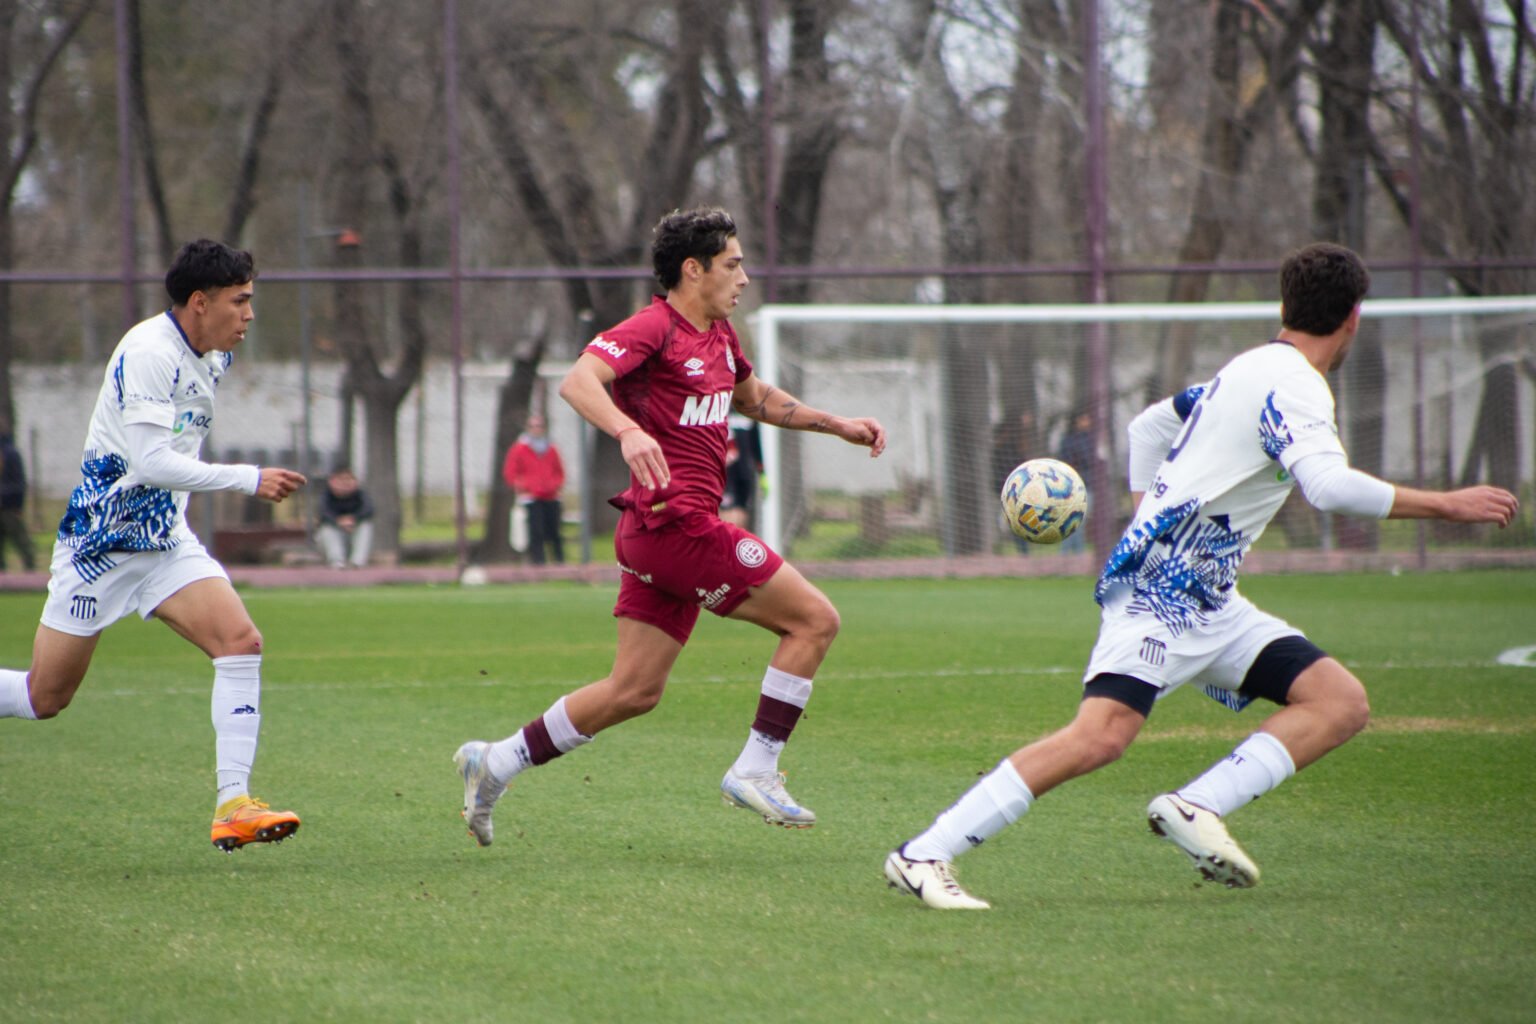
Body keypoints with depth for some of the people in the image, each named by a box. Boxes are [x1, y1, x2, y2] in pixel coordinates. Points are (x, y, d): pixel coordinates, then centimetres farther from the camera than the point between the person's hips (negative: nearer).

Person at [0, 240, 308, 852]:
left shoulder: (213, 359, 8)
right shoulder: (147, 353, -20)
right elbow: (151, 462, -27)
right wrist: (248, 480, -27)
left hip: (166, 540, 7)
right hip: (101, 541, -7)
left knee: (240, 641, -15)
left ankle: (233, 806, -19)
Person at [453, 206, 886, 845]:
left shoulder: (718, 335, 19)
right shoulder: (655, 328, -11)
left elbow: (758, 400, 37)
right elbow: (577, 381, -25)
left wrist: (838, 425, 28)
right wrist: (628, 431, -43)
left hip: (660, 532, 10)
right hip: (677, 522, -10)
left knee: (634, 691, 11)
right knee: (814, 620, -6)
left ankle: (496, 764, 15)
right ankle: (755, 772, -4)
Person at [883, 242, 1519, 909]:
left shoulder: (1252, 371, 18)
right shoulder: (1292, 383, -13)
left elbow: (1149, 425, 30)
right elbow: (1328, 485, -30)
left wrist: (1148, 519, 30)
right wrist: (1447, 505, -24)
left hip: (1208, 601, 10)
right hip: (1161, 590, -10)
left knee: (1342, 702, -1)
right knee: (1103, 735, -24)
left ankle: (1196, 807, -13)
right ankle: (923, 856, -18)